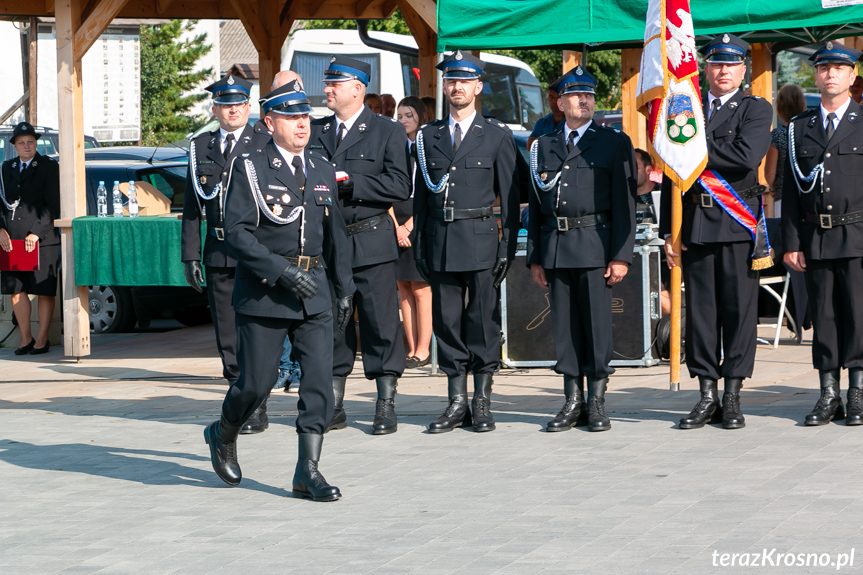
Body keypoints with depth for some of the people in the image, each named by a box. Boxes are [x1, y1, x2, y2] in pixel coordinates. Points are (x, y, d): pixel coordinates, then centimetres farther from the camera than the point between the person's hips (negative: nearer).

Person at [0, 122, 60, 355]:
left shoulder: (49, 167, 2)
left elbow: (53, 205, -5)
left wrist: (36, 233, -13)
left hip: (42, 238, -4)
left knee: (44, 291, -2)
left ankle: (42, 339, 5)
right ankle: (25, 338, 13)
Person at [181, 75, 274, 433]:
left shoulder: (265, 145, 1)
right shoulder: (200, 148, 12)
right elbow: (192, 206, 13)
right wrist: (190, 255, 6)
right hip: (218, 253, 4)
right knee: (227, 336, 6)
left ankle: (256, 410, 0)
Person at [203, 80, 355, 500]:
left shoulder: (322, 171, 12)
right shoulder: (249, 167, -5)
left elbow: (335, 234, 20)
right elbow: (237, 232, -13)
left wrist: (344, 288, 18)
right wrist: (281, 270, -21)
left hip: (313, 296, 4)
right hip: (263, 292, -4)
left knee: (320, 379, -6)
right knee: (256, 383, 1)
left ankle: (308, 472, 0)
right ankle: (223, 435, 32)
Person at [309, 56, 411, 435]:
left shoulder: (388, 132, 0)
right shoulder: (316, 132, 13)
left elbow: (400, 187, -9)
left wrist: (350, 183, -14)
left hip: (371, 244, -4)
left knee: (381, 325, -2)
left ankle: (386, 407, 4)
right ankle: (334, 407, 15)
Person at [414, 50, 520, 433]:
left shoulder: (497, 136, 5)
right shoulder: (428, 136, 12)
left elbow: (509, 196, 3)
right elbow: (421, 196, 13)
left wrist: (508, 247, -4)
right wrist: (419, 244, 6)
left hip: (481, 239, -3)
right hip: (441, 242, 3)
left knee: (482, 319, -2)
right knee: (447, 320, 4)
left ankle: (483, 402, 6)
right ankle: (457, 404, 10)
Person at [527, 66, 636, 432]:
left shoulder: (614, 143, 5)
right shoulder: (543, 147, 15)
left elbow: (625, 203, -1)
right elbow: (536, 206, 15)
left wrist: (621, 255, -9)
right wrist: (535, 258, 9)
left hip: (595, 245, -3)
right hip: (556, 247, 4)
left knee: (597, 323, -4)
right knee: (564, 326, 5)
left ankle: (597, 402, 4)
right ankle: (573, 402, 11)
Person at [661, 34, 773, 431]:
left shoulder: (756, 110, 4)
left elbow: (747, 156, -16)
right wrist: (668, 231, 7)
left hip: (739, 223, -3)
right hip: (695, 223, 3)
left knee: (739, 309, -1)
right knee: (700, 309, 3)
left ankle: (732, 398, 6)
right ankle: (707, 397, 10)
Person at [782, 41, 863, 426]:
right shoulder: (799, 128, 12)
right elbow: (791, 189, 11)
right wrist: (791, 243, 4)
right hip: (814, 238, 3)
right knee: (822, 315, 5)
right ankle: (829, 395, 11)